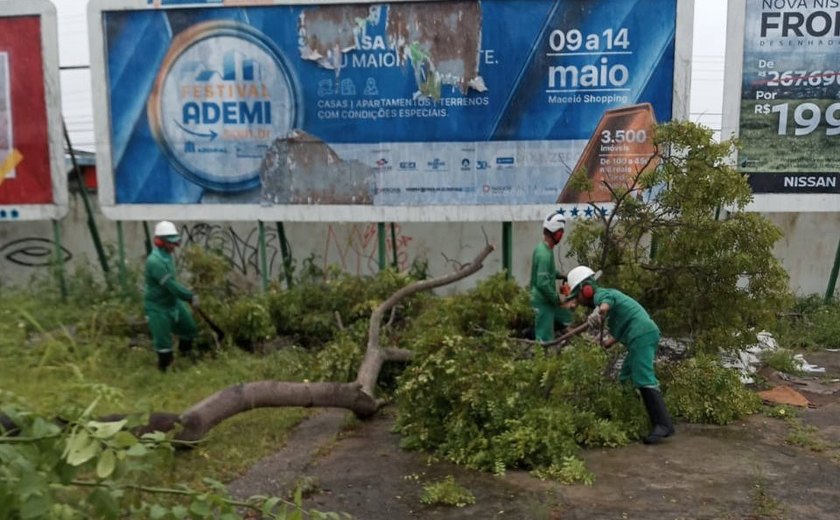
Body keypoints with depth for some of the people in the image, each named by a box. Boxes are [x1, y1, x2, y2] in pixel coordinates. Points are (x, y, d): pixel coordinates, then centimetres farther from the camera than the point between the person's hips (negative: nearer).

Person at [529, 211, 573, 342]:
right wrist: (557, 299, -16)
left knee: (566, 318, 25)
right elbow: (543, 283, -29)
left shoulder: (544, 247, 4)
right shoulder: (544, 254, -26)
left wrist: (560, 276, 8)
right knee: (545, 339, -2)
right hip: (543, 301, -10)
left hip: (547, 299, 10)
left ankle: (535, 330, 21)